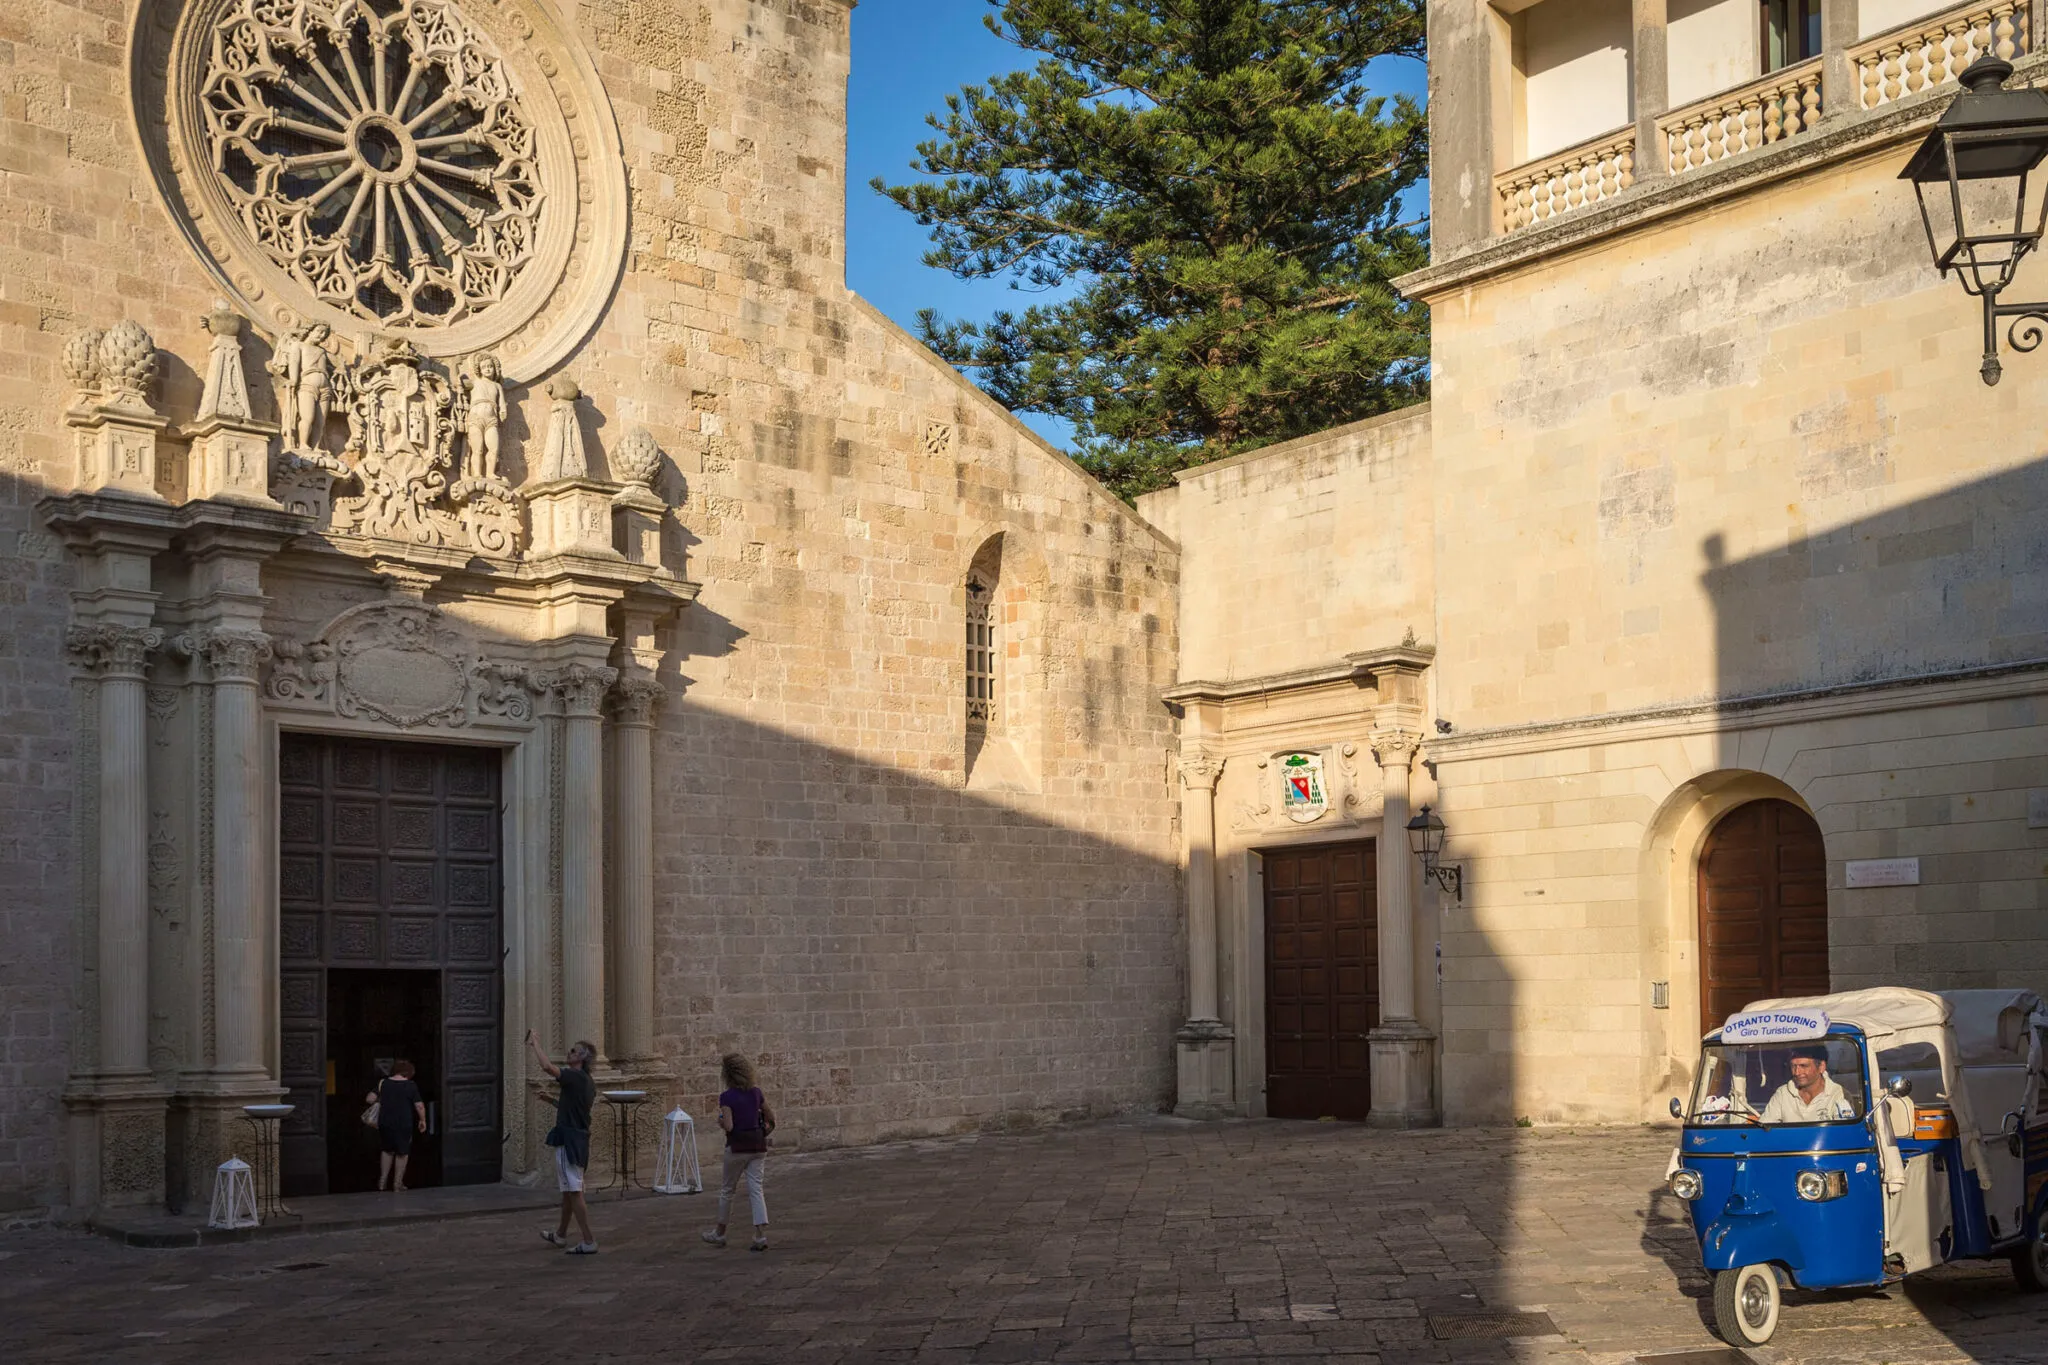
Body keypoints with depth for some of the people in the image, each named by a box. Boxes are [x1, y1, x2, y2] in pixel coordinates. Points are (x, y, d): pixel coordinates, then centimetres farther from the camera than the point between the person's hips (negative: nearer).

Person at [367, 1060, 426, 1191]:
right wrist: (422, 1120, 6)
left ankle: (383, 1180, 21)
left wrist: (379, 1101, 17)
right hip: (403, 1124, -3)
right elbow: (419, 1106, -8)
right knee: (402, 1153, 10)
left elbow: (369, 1099, -3)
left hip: (385, 1123, 3)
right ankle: (397, 1184, 11)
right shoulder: (411, 1085, -7)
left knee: (388, 1150, 22)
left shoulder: (383, 1083, 0)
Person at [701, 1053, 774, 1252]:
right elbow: (770, 1117, 11)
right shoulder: (756, 1092, 3)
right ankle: (761, 1235, -10)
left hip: (738, 1146, -4)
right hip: (758, 1145, 4)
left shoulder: (727, 1097, -12)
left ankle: (720, 1233, 26)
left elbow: (728, 1126, -17)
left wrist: (719, 1120, 3)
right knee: (756, 1189, 2)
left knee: (727, 1189, 13)